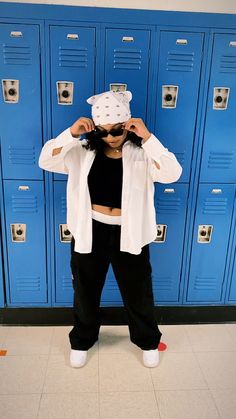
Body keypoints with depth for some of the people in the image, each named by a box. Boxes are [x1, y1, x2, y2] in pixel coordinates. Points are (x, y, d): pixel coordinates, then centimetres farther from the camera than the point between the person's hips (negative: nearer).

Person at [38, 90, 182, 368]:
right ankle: (82, 340, 46)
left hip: (129, 235, -1)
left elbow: (172, 174, -25)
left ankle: (147, 341, 45)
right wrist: (71, 133, -22)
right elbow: (46, 161, -10)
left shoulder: (142, 154, -9)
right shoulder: (83, 151, -3)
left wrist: (147, 138, -29)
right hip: (90, 232, 2)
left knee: (138, 292, 17)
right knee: (86, 291, 19)